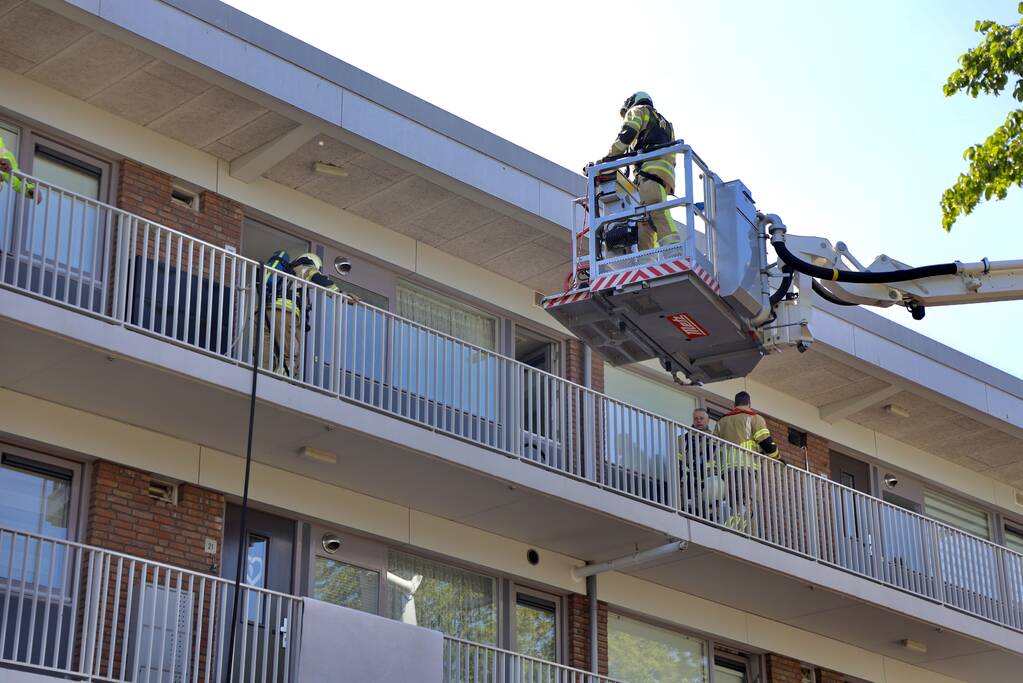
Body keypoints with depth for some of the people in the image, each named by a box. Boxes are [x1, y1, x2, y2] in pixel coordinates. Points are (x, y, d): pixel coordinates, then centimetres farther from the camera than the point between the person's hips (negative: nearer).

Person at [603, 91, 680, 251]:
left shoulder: (638, 110, 18)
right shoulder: (665, 124, 41)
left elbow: (627, 134, -2)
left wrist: (609, 158, 4)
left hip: (651, 168, -8)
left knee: (656, 211, -26)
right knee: (645, 223, -4)